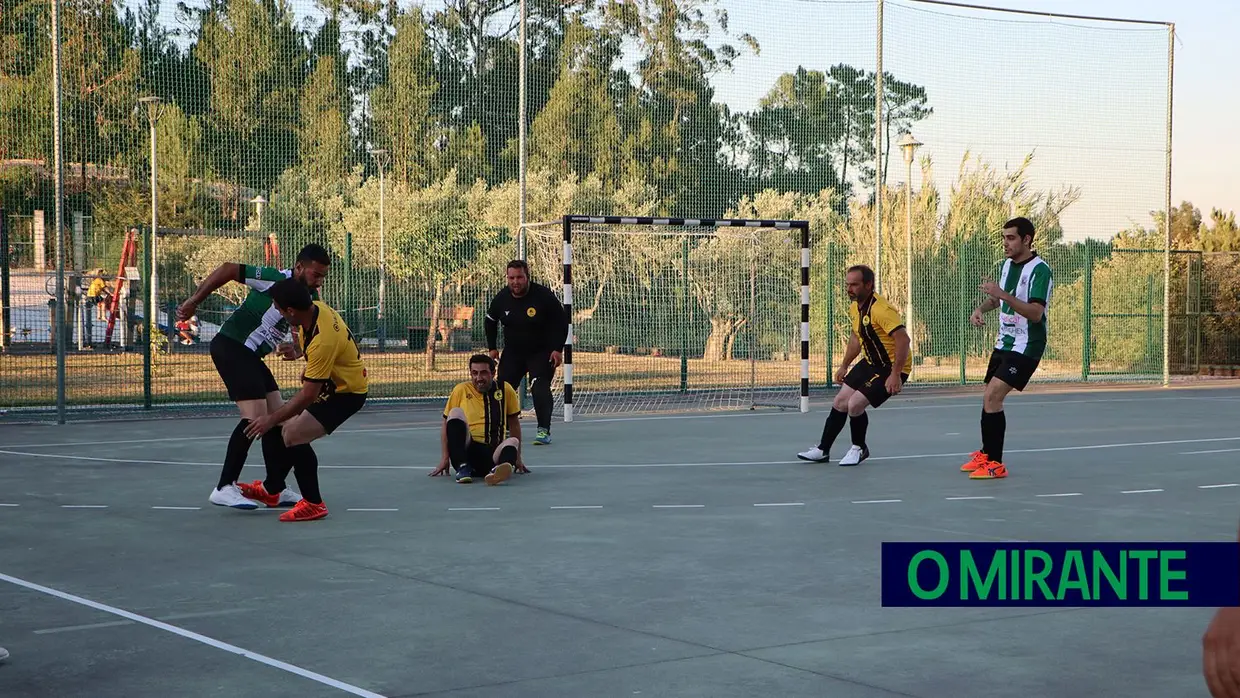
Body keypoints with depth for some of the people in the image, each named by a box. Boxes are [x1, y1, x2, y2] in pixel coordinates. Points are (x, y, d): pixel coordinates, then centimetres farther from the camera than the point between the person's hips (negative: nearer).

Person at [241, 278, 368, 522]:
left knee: (293, 435, -24)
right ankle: (271, 489, 29)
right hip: (328, 384, 10)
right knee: (275, 427, 9)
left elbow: (308, 395, -30)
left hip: (347, 392, -10)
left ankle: (313, 504, -10)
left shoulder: (322, 341, -36)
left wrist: (272, 419, -23)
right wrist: (298, 348, 8)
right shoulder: (315, 307, -11)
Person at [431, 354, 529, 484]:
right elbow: (447, 426, 5)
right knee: (456, 413, -22)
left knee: (512, 442, -31)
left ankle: (496, 471, -65)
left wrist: (517, 459, 10)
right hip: (467, 451, -1)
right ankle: (462, 468, -32)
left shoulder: (505, 390, 6)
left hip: (494, 452, 1)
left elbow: (514, 423, 14)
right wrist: (444, 459, -3)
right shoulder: (461, 390, 3)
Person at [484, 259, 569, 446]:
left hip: (542, 352, -5)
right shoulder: (501, 298, -6)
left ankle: (544, 431, -19)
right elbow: (490, 322, 13)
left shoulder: (543, 296, -19)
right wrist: (492, 347, 8)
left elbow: (562, 321, -11)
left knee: (539, 388, -22)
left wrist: (558, 349, -17)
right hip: (513, 352, 5)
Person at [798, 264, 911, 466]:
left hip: (892, 368, -9)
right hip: (870, 363, 9)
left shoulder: (881, 310, -27)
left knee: (855, 404, -19)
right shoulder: (854, 308, 3)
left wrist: (895, 375, -33)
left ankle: (859, 448, 8)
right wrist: (845, 365, 21)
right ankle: (823, 450, 23)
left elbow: (903, 339, -31)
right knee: (839, 403, 8)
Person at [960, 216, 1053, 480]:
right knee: (990, 399, 14)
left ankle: (995, 464, -12)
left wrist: (1003, 294, -34)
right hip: (1004, 342, 8)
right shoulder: (1006, 265, 8)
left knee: (991, 398, -18)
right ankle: (986, 453, 32)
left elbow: (1036, 313, -28)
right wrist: (981, 308, 4)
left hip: (1025, 347, -8)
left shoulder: (1040, 270, -18)